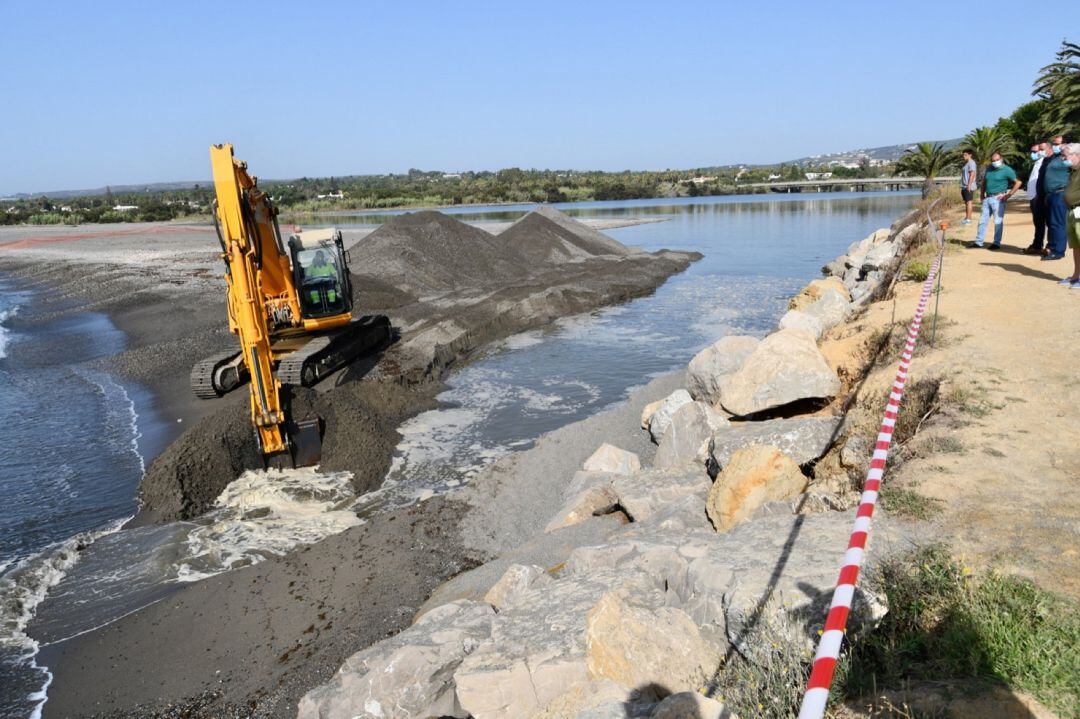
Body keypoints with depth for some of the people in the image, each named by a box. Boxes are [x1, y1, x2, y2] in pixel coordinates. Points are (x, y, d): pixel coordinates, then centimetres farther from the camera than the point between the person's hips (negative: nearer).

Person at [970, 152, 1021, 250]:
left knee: (998, 222, -3)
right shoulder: (989, 169, 12)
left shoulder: (1007, 170, -7)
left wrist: (1008, 195, -12)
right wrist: (982, 193, 15)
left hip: (998, 199, -6)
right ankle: (978, 242, 13)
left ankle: (997, 243, 2)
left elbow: (1017, 183, -8)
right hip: (987, 198, 6)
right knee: (982, 220, 8)